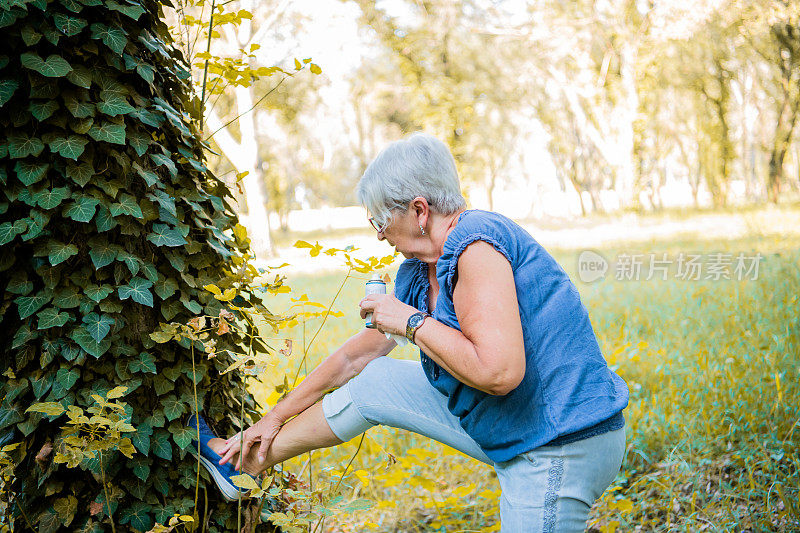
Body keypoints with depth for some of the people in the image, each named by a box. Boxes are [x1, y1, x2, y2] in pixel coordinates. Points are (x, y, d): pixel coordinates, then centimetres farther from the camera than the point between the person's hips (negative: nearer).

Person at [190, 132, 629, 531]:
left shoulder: (477, 244, -23)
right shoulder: (416, 274, 6)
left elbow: (498, 373, -33)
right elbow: (356, 355, 17)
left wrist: (412, 322, -20)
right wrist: (276, 416, 22)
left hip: (558, 452, -9)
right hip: (504, 430, 10)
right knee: (371, 384, 14)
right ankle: (248, 461, 30)